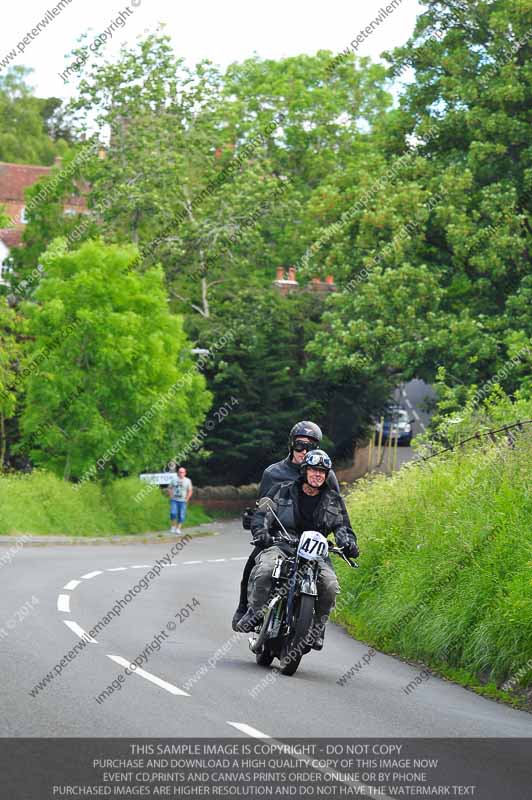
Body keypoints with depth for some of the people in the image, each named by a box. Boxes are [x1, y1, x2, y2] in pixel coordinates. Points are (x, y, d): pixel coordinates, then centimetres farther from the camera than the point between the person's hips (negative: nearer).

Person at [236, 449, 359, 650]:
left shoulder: (334, 501, 13)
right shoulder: (283, 491, 7)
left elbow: (343, 527, 12)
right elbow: (261, 514, 3)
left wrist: (348, 544, -11)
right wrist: (261, 534, -19)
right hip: (281, 545, -1)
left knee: (330, 586, -26)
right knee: (264, 570, -35)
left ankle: (317, 626, -5)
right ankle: (255, 612, -16)